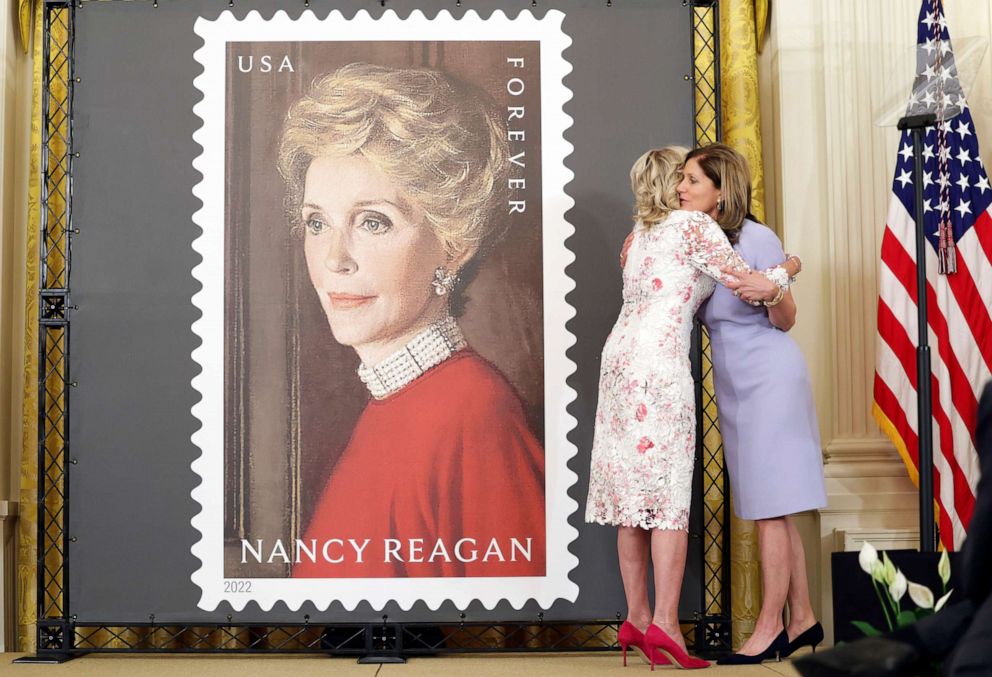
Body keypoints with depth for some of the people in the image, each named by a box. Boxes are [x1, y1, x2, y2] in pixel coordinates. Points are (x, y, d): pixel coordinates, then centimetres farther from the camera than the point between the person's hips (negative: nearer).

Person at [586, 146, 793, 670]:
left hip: (620, 357, 8)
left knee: (632, 491, 7)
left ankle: (637, 618, 11)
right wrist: (787, 269, 14)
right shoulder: (694, 225, 1)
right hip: (659, 363, -7)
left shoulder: (639, 235, 23)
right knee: (669, 493, -7)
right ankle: (664, 622, -10)